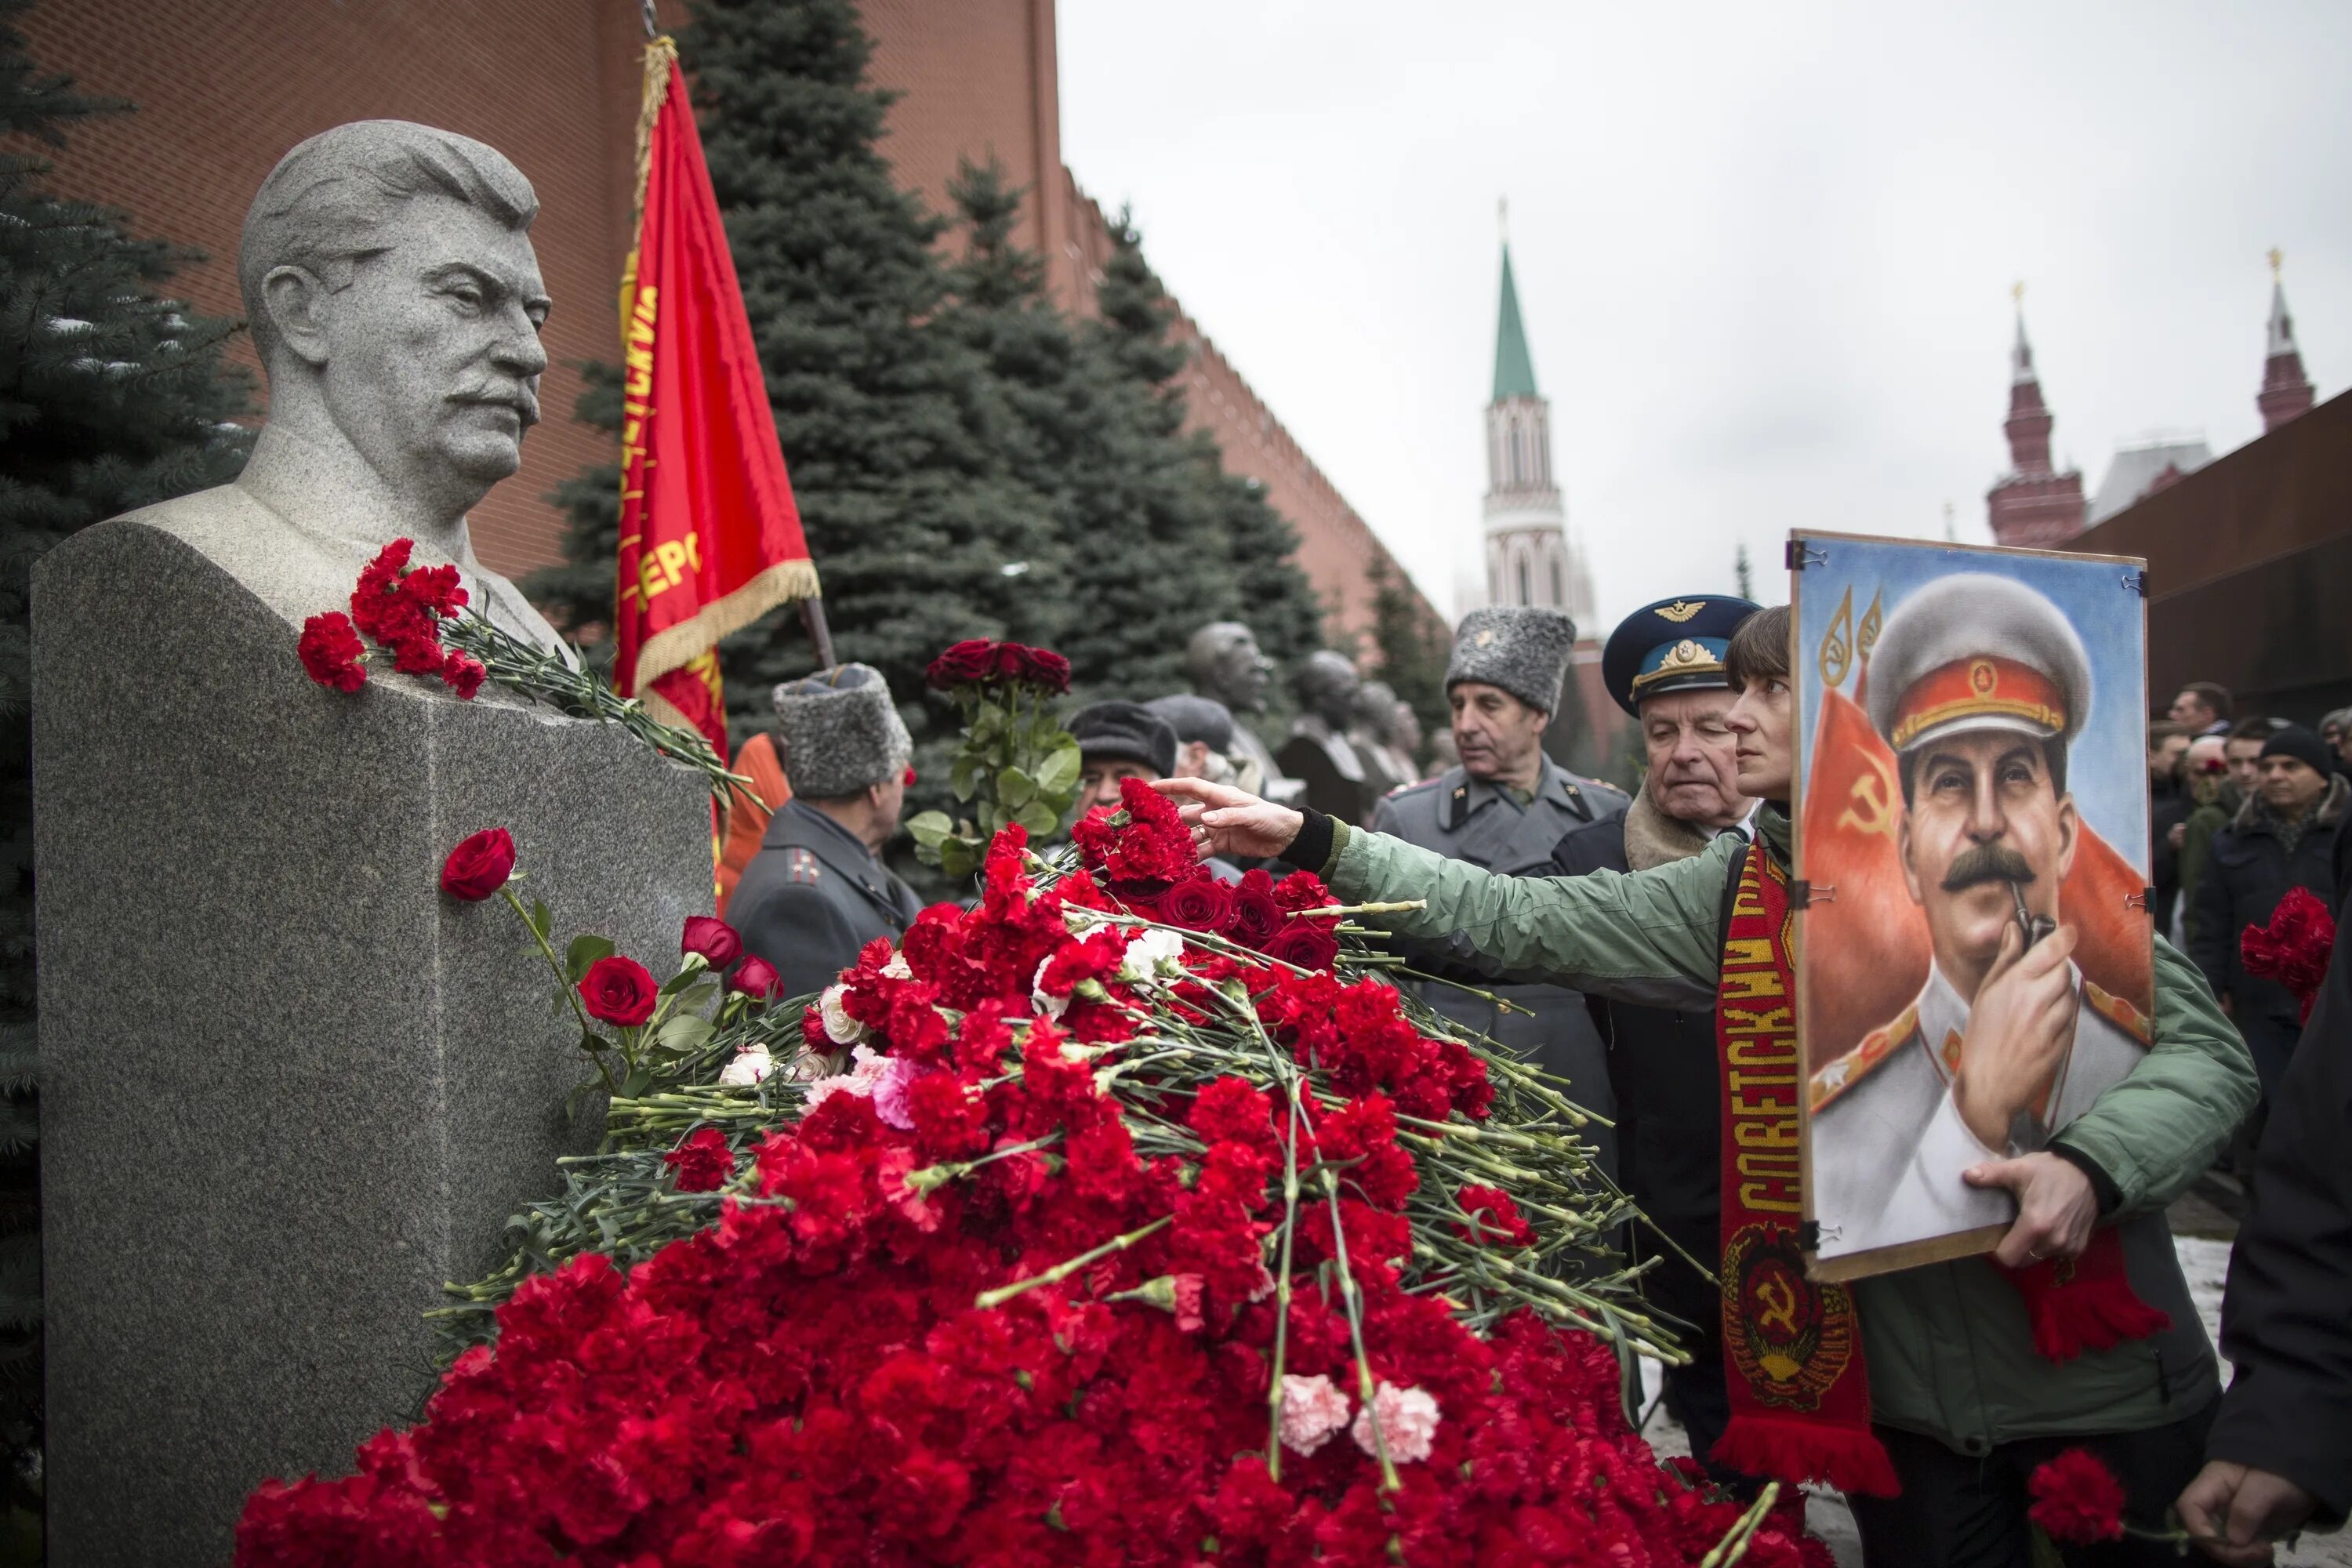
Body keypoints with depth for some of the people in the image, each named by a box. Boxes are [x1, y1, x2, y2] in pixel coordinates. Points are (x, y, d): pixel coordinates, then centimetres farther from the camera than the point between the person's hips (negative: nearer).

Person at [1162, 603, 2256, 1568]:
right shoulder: (1732, 891, 2)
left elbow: (2202, 1044, -8)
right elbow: (1514, 920, 0)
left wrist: (2091, 1163, -27)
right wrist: (1312, 844, -6)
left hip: (2101, 1377, -2)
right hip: (1898, 1395, 3)